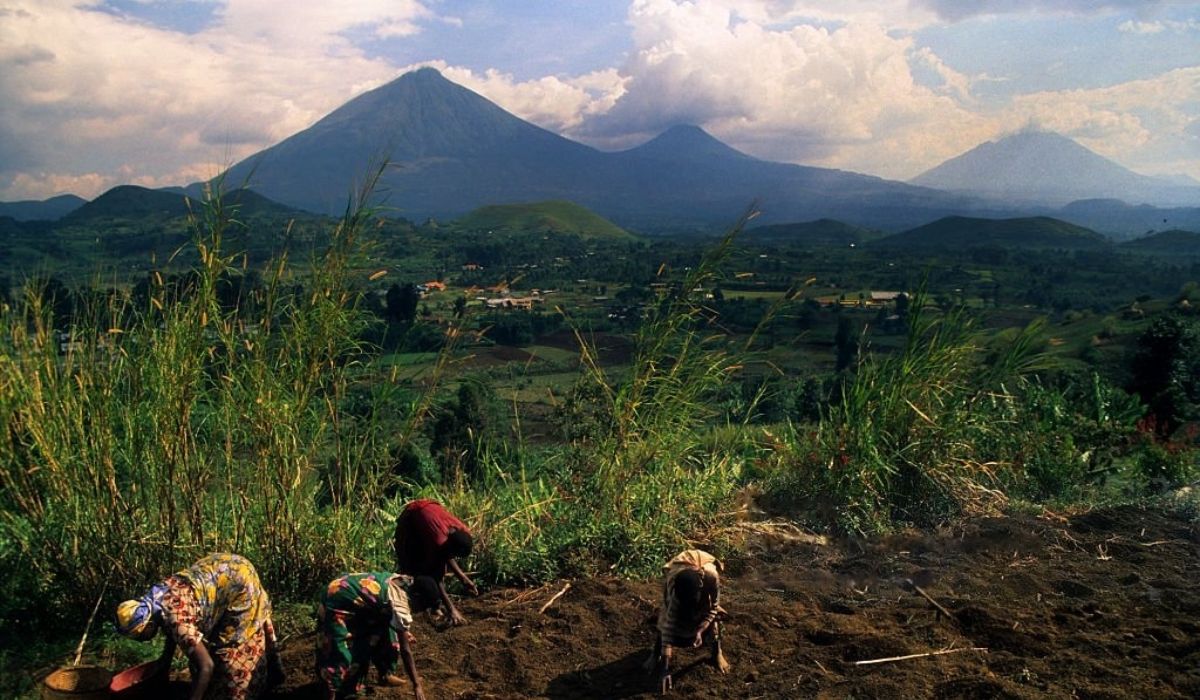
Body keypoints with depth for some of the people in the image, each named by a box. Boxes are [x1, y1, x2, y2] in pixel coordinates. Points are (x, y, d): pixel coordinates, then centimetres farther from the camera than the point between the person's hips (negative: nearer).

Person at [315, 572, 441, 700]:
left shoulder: (403, 582, -1)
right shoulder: (399, 605, -25)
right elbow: (405, 650, -20)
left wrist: (405, 633, 31)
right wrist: (417, 685, -14)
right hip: (336, 606, -9)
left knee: (383, 631, 14)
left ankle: (386, 674, 28)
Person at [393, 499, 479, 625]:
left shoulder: (464, 533, -24)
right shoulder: (439, 541, -40)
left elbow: (447, 556, -4)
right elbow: (436, 577, -31)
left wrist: (463, 578, -11)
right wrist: (451, 609, -32)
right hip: (409, 519, -5)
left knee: (439, 564, -3)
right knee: (411, 567, -7)